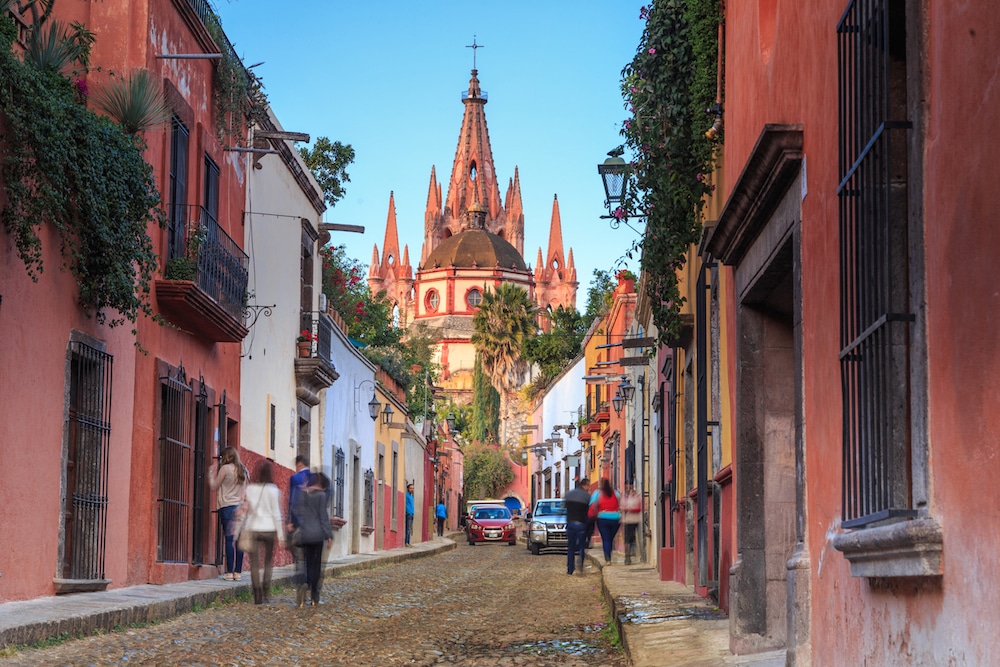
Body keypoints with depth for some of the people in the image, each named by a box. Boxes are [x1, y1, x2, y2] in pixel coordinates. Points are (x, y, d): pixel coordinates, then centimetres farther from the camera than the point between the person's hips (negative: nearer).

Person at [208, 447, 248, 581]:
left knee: (229, 539, -6)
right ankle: (237, 572, 4)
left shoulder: (225, 469, -5)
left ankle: (229, 572, -8)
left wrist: (211, 472, 11)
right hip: (241, 507, 5)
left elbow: (214, 486, -1)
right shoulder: (243, 470, 12)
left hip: (227, 507, -5)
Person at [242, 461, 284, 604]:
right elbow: (276, 513, -2)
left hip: (253, 529, 1)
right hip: (269, 529, -1)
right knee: (268, 562, 13)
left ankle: (257, 596, -1)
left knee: (254, 564, 3)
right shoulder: (272, 490, -4)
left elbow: (245, 511, 3)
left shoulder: (249, 489, 0)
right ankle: (266, 593, 5)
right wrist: (280, 534, 3)